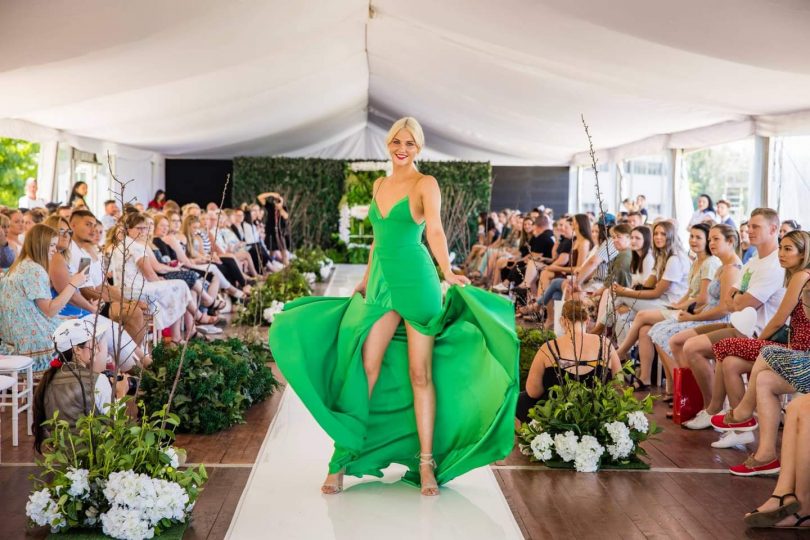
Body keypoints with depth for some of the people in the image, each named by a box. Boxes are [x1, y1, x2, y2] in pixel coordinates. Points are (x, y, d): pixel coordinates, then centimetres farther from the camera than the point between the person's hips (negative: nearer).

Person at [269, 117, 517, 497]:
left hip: (416, 283, -5)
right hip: (381, 284, 5)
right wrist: (365, 280, 23)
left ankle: (426, 463, 9)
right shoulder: (379, 185, 15)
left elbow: (434, 230, -18)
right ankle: (344, 458, 5)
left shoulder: (425, 184, -3)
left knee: (420, 374, 0)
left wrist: (448, 273, -33)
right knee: (365, 369, -2)